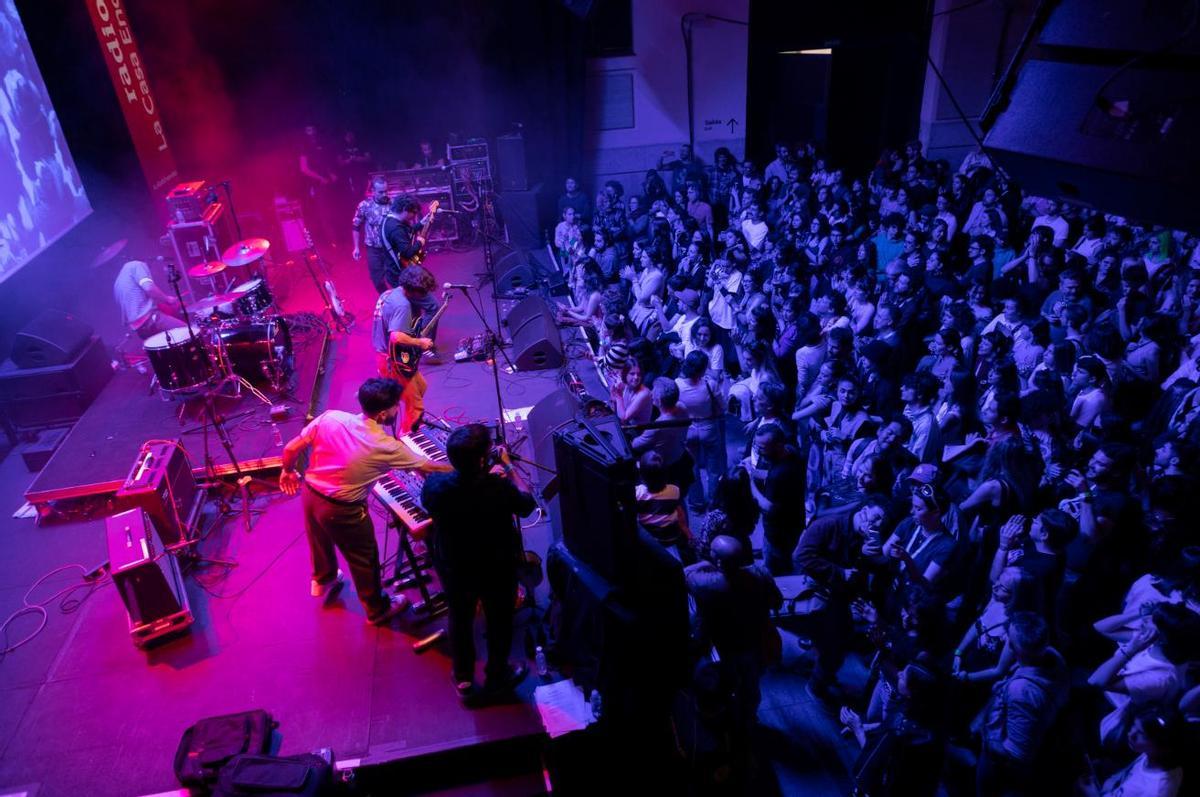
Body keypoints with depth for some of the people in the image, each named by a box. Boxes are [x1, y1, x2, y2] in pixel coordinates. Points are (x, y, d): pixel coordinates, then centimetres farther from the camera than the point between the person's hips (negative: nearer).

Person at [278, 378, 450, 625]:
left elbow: (291, 449, -7)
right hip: (341, 510, -6)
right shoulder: (386, 446, -25)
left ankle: (322, 580, 64)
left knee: (321, 540, 34)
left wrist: (288, 472, 14)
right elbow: (428, 468, -13)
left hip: (310, 493, 6)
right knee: (364, 560, 19)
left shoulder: (331, 417, -16)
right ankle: (378, 609, 41)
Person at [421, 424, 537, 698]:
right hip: (497, 570, -2)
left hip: (453, 569, 2)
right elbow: (528, 505, -12)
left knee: (459, 620, 27)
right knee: (499, 622, 25)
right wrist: (508, 466, -1)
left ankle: (463, 678, 48)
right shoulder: (500, 488, -35)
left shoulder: (435, 485, -27)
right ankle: (496, 676, 48)